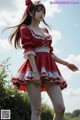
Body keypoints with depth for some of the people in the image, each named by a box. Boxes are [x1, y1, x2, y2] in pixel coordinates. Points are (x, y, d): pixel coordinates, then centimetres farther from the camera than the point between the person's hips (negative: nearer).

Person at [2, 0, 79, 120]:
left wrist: (66, 64, 20)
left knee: (60, 108, -6)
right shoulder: (25, 29, 4)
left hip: (49, 68, 6)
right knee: (37, 109, -8)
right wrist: (35, 72, -19)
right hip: (34, 68, -6)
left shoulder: (45, 30, 23)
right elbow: (29, 51, -8)